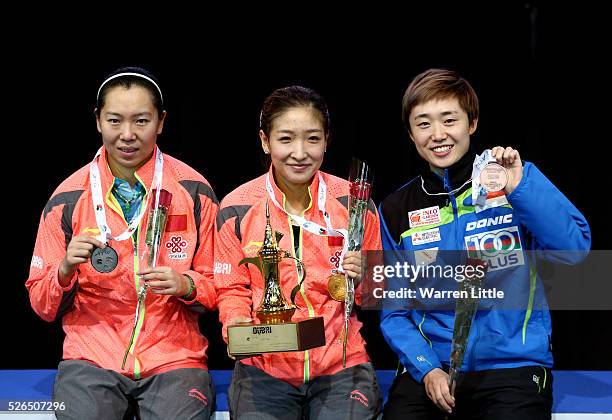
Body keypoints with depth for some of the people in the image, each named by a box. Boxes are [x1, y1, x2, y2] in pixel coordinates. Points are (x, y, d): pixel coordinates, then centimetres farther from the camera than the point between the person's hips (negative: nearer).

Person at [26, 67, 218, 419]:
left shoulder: (194, 191, 1)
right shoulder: (68, 198, 3)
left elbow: (217, 284, 8)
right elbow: (42, 305, 6)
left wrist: (186, 285, -12)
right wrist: (66, 269, -13)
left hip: (173, 355, 0)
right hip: (91, 356, 0)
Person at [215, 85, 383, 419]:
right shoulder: (237, 209, -1)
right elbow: (232, 289, 7)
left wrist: (363, 280, -10)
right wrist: (237, 324, -12)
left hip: (340, 364, 0)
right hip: (264, 368, 0)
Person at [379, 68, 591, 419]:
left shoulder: (519, 181, 3)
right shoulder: (396, 211, 9)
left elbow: (575, 248, -10)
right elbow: (393, 309, 9)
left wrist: (519, 189, -19)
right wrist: (426, 368, -6)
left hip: (513, 363, -1)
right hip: (431, 365, 2)